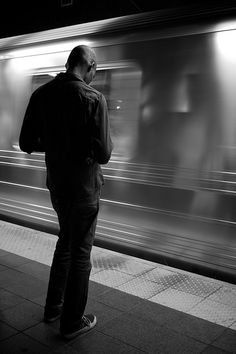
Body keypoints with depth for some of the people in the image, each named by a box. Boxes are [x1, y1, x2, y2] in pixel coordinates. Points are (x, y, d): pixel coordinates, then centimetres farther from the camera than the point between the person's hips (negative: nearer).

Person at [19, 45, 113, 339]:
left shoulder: (41, 94, 0)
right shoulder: (93, 98, -17)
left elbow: (26, 144, 4)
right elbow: (103, 154, -21)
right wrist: (107, 144, 1)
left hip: (56, 185, 6)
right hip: (84, 187, -6)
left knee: (65, 242, 25)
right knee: (80, 253, 8)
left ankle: (53, 307, 37)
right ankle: (72, 322, 24)